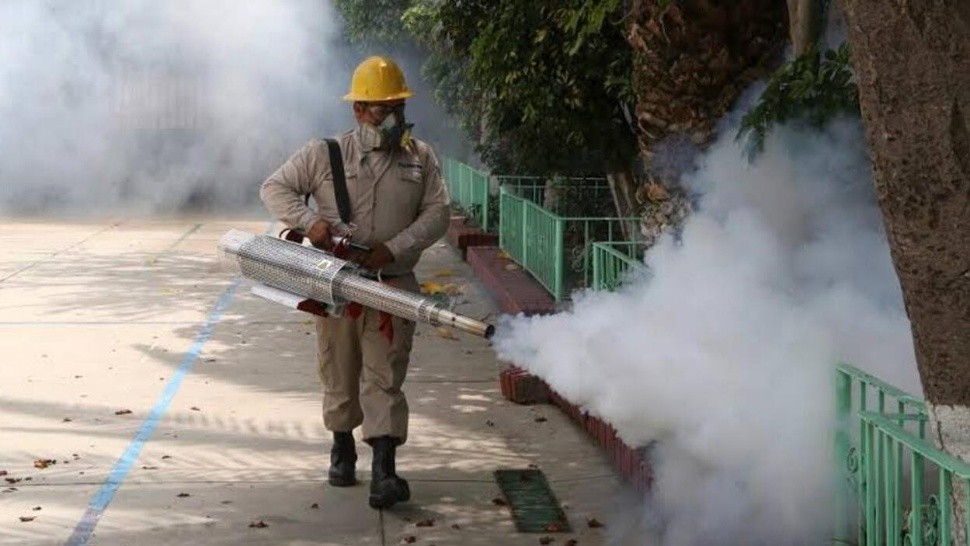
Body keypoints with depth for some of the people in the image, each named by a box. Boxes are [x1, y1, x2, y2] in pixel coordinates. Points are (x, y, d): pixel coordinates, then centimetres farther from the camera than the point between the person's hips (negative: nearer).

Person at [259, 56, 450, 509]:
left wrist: (393, 249, -13)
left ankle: (384, 472, -14)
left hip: (392, 284, 0)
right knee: (339, 372, 13)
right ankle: (342, 448, 35)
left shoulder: (420, 158, 4)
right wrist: (309, 221, -16)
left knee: (384, 377, -8)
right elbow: (275, 188, 2)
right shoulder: (324, 155, 1)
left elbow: (437, 213, 1)